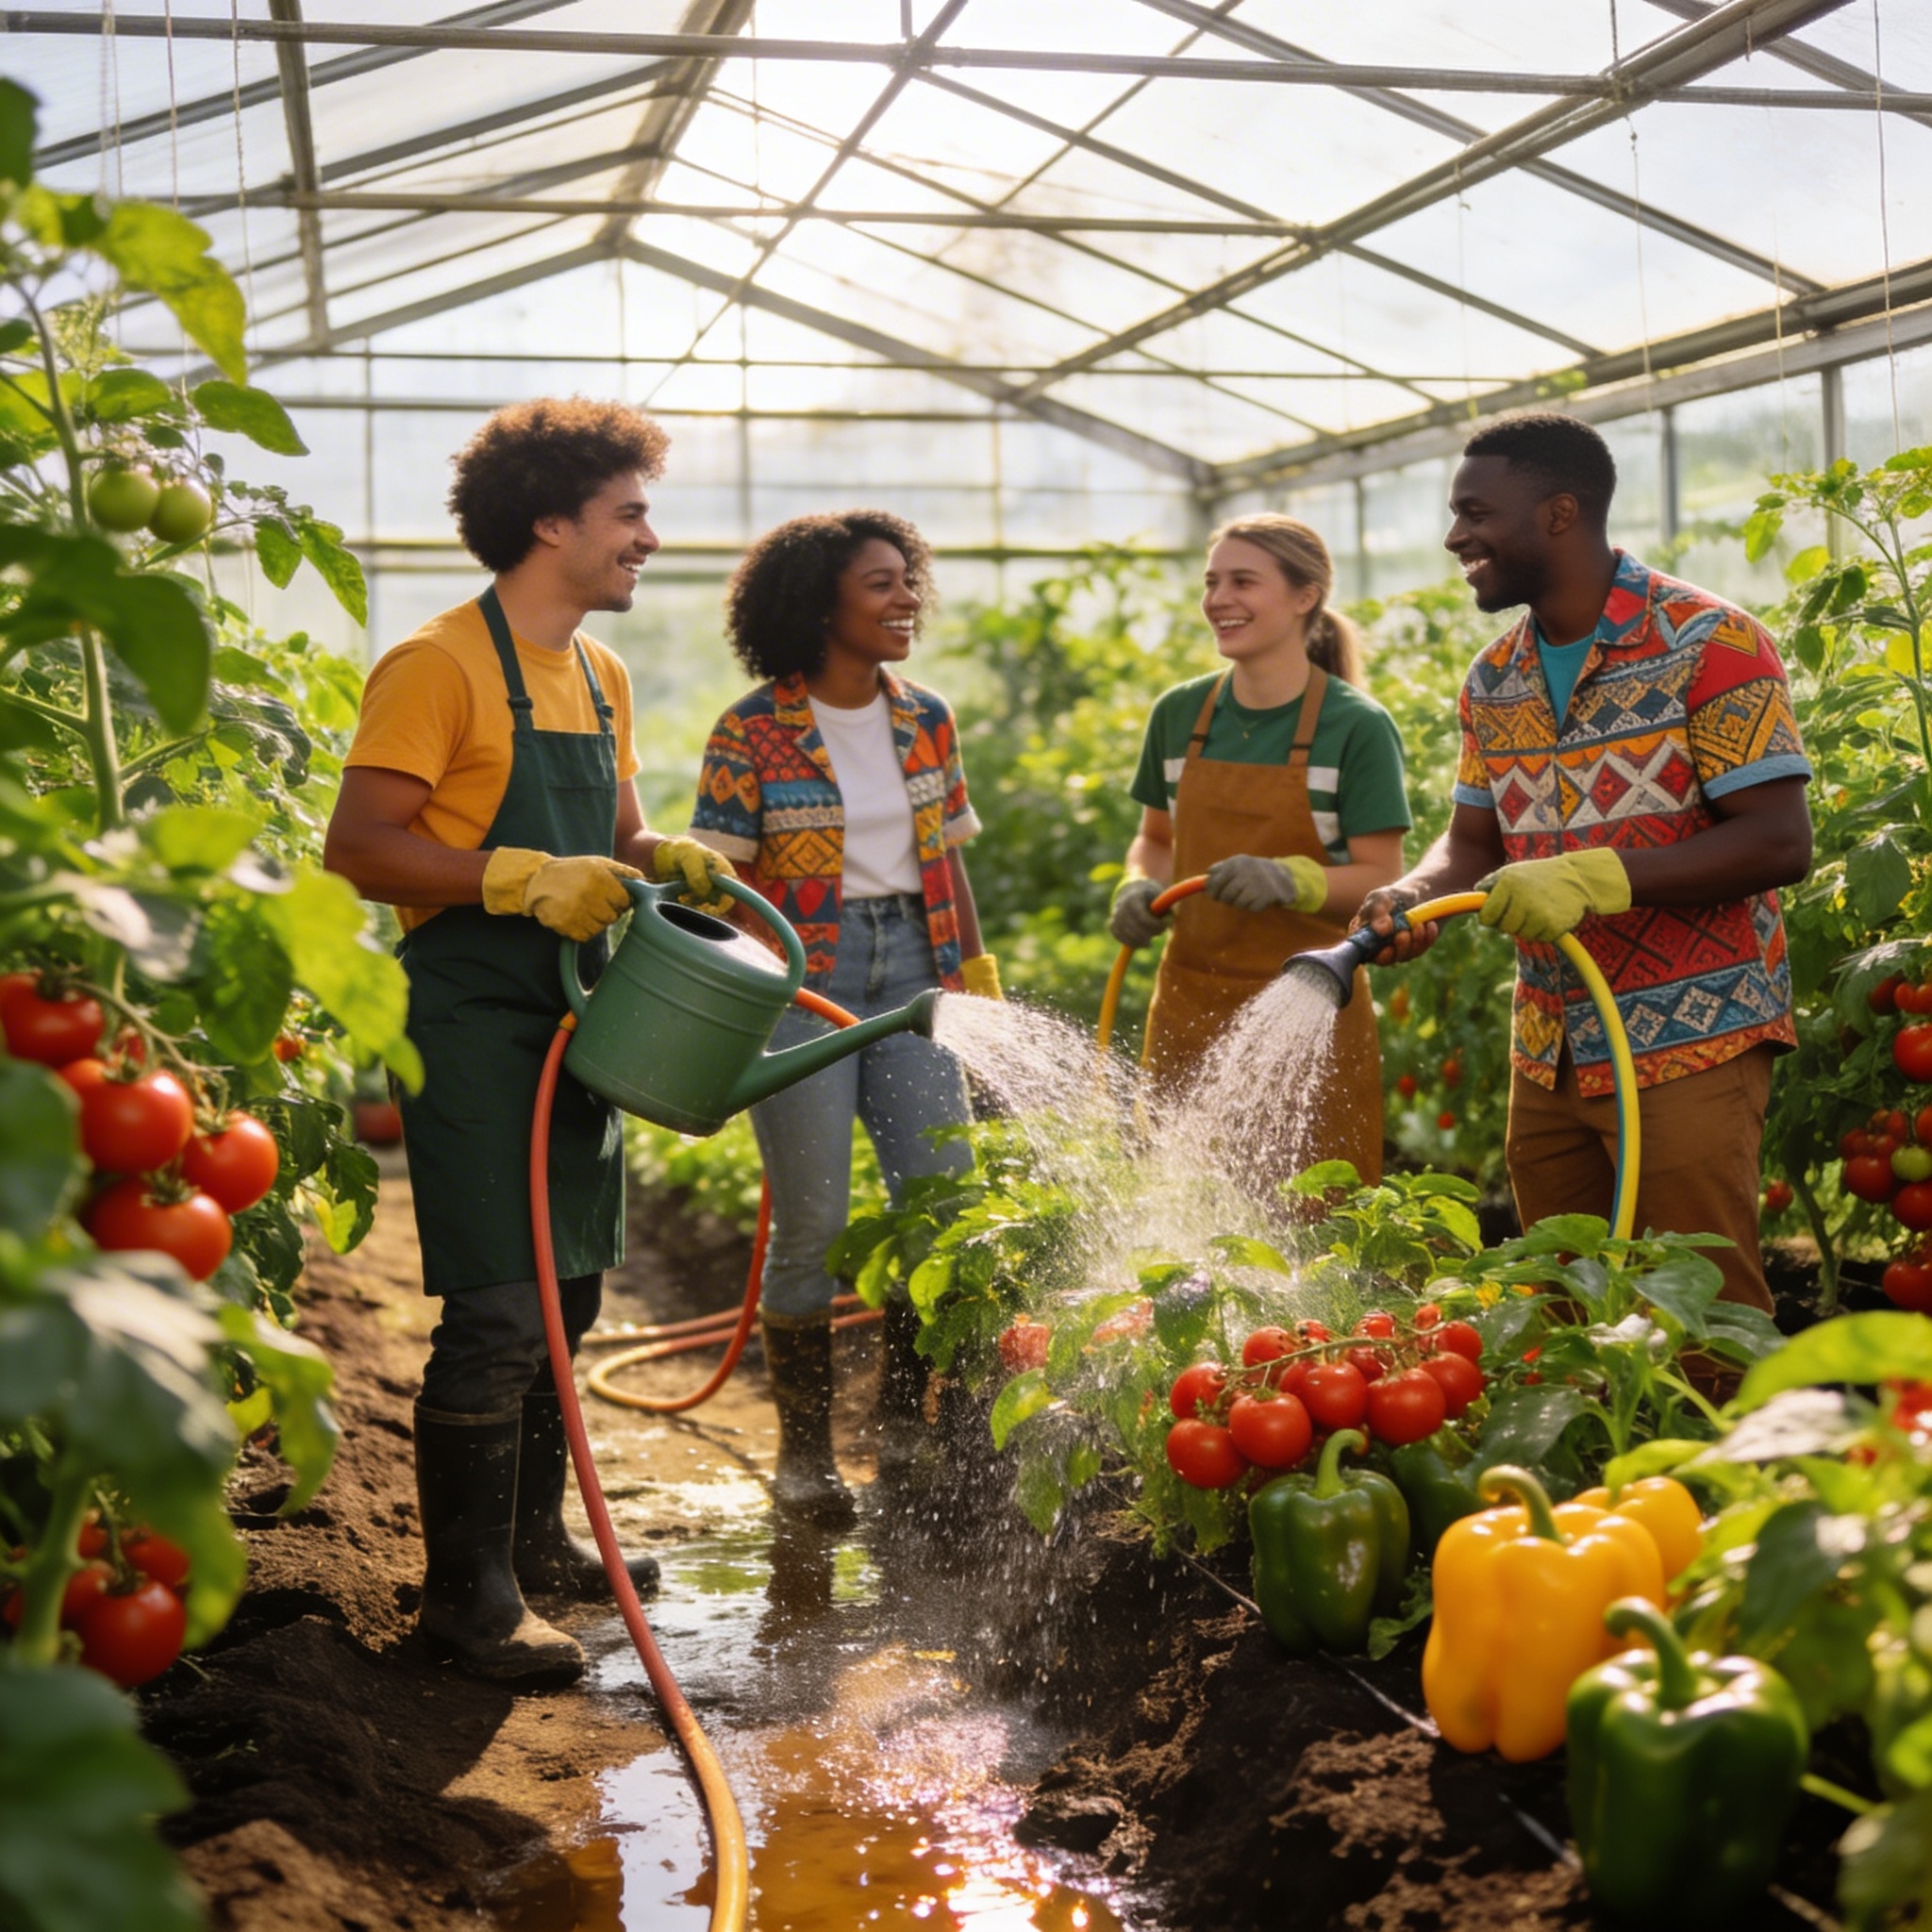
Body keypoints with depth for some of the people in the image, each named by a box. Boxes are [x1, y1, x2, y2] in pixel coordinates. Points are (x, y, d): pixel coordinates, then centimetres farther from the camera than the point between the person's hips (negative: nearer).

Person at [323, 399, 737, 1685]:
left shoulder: (599, 676, 14)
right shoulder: (442, 665, -12)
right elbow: (358, 845, -17)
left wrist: (665, 857, 2)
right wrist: (525, 880, -23)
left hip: (571, 1023, 9)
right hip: (474, 1027, -9)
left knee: (565, 1294, 15)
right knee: (499, 1314, -8)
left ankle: (534, 1539, 30)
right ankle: (468, 1593, 4)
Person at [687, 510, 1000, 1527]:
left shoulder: (925, 719, 9)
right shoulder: (753, 731, -6)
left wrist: (981, 980, 13)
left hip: (912, 969, 5)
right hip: (798, 980, -5)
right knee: (811, 1223, -2)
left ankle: (906, 1429, 19)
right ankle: (803, 1450, 15)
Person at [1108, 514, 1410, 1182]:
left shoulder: (1356, 726, -7)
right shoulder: (1179, 713, 7)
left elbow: (1382, 880, -8)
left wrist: (1290, 879, -25)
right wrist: (1139, 886, -2)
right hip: (1190, 1003, 4)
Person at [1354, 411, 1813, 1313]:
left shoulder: (1707, 643, -11)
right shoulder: (1494, 679, 12)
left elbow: (1780, 842, -16)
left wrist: (1592, 878, -25)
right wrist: (1412, 894, -8)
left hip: (1687, 1045, -7)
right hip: (1547, 1051, 7)